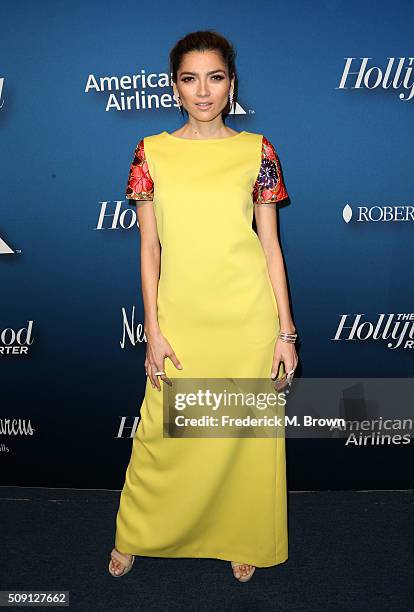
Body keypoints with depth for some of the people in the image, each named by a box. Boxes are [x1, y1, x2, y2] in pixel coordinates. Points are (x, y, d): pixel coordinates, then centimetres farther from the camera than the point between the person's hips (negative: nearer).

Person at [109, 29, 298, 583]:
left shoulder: (257, 151, 2)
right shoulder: (152, 152, 3)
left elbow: (270, 244, 2)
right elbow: (149, 246, 2)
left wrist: (285, 330, -1)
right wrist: (153, 330, -3)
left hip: (248, 319, 0)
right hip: (180, 318, 0)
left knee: (245, 433, 10)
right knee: (163, 434, 8)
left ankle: (240, 538, 35)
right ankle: (134, 535, 34)